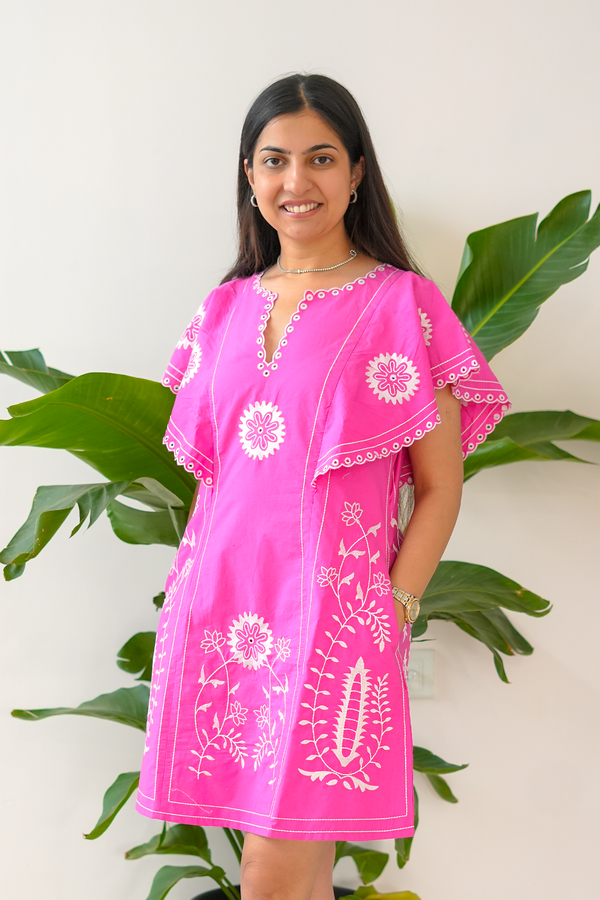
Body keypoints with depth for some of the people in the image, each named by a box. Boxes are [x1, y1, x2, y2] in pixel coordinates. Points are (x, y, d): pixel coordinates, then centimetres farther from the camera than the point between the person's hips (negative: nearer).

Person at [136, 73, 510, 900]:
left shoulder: (404, 305, -3)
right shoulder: (226, 310, 12)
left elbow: (439, 489, -3)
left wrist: (390, 618, -10)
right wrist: (194, 597, 10)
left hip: (329, 611, -4)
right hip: (219, 609, 4)